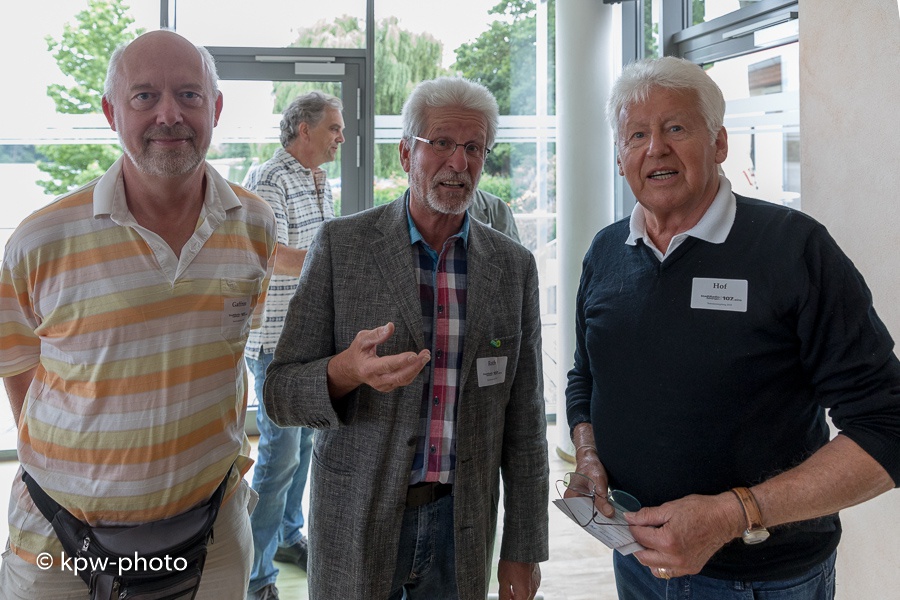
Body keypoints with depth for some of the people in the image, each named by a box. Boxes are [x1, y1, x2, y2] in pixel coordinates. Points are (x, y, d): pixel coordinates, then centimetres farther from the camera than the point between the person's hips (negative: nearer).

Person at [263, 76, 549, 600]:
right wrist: (346, 372, -29)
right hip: (357, 519, -1)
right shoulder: (341, 244, -7)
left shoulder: (514, 266, 0)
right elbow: (281, 394, -8)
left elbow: (523, 423, 2)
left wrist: (524, 549, 3)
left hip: (462, 521, 2)